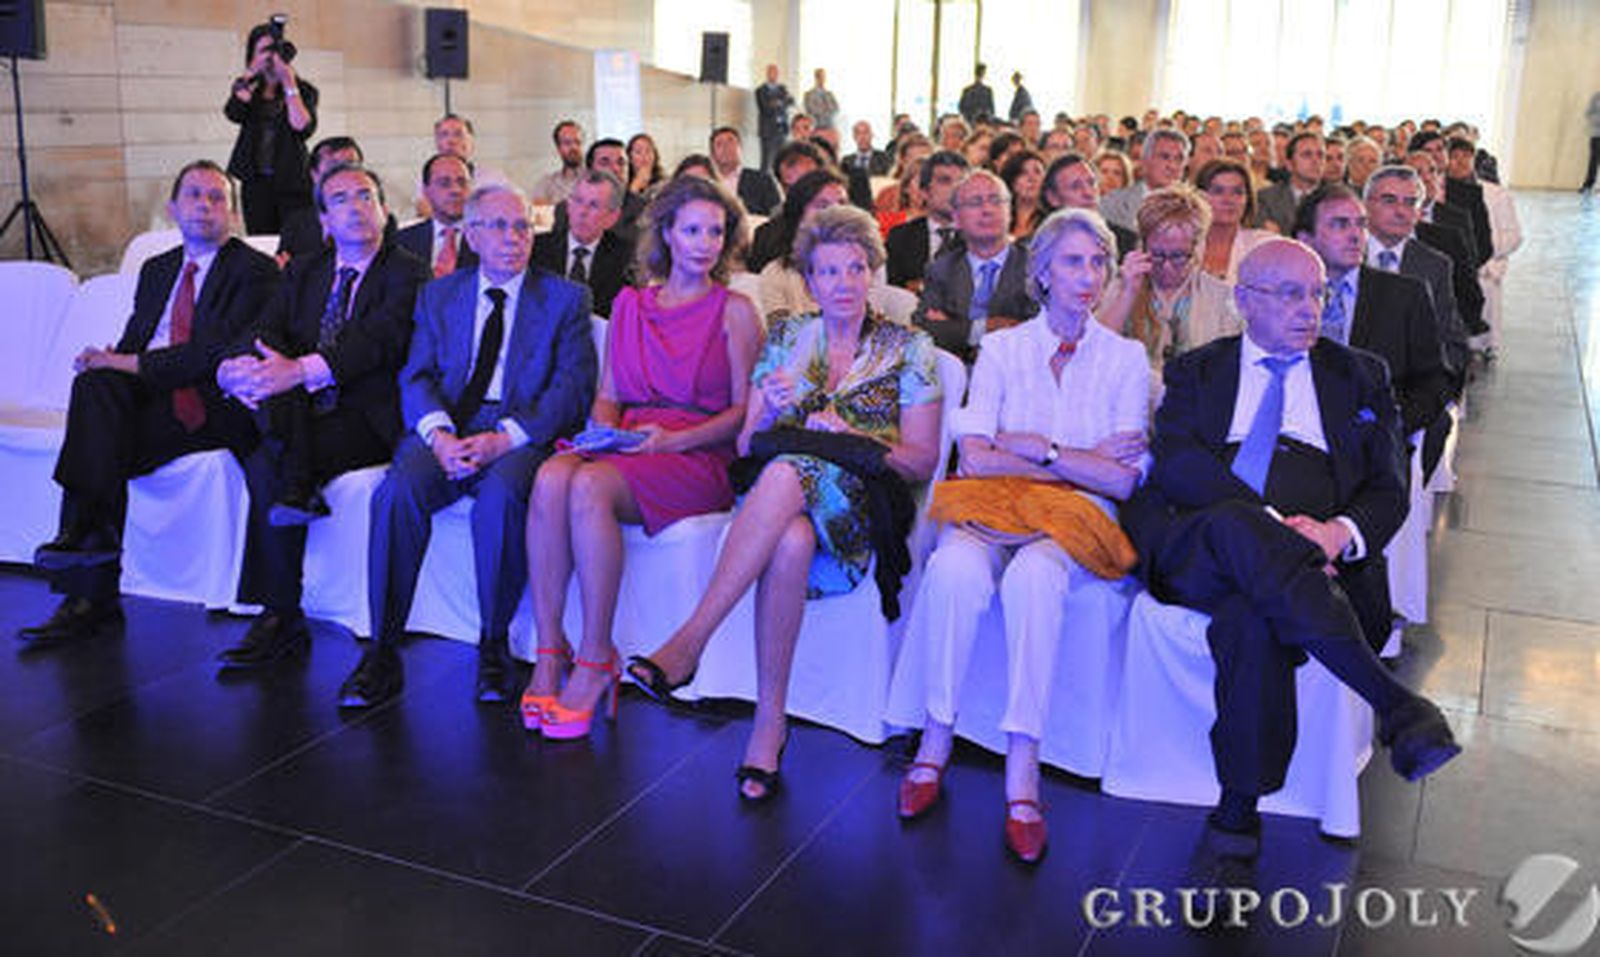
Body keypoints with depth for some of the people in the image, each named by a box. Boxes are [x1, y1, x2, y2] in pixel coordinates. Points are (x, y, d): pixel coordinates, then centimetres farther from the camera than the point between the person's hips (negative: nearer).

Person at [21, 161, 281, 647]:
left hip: (211, 406, -6)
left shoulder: (255, 270, 3)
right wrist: (108, 361, -5)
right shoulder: (156, 269, 26)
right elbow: (132, 341, 19)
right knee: (95, 383, -26)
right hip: (143, 392, 6)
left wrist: (134, 364, -14)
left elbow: (217, 354, -10)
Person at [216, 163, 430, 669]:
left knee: (266, 464, -27)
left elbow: (378, 339, -16)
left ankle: (281, 620, -20)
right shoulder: (304, 272, 21)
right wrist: (239, 368, -21)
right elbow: (268, 328, 5)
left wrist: (299, 370, -30)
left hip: (366, 419, -5)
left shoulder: (407, 273, 2)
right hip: (303, 413, 5)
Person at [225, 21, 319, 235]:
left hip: (292, 183, -3)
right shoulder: (247, 88, 11)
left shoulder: (304, 90, 4)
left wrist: (289, 84, -11)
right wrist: (251, 72, -11)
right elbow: (233, 113, -10)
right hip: (256, 182, 3)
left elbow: (303, 128, -13)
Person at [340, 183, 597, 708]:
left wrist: (504, 438, -16)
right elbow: (416, 378, 9)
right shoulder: (437, 295, 20)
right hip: (444, 432, 3)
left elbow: (572, 388, -1)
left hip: (520, 437, -2)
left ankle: (493, 645, -18)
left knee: (500, 496, -35)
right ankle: (382, 650, -19)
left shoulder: (566, 298, 11)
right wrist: (439, 435, -14)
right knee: (397, 492, -29)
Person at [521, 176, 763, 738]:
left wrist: (672, 439, -14)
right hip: (627, 442, 4)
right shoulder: (630, 304, 20)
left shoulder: (734, 311, 6)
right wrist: (607, 431, -4)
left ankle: (595, 661, -24)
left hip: (698, 455, -4)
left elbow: (744, 411, 0)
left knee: (589, 486, -33)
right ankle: (548, 652, -25)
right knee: (551, 476, -30)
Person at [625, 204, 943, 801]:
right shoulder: (784, 338, 18)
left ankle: (687, 643, -41)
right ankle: (770, 721, -35)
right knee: (791, 540, -39)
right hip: (775, 497, 2)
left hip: (859, 508, -2)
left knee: (787, 471, -39)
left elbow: (923, 460, 5)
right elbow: (745, 447, 15)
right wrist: (769, 415, -8)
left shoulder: (907, 350, 10)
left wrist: (852, 438, -11)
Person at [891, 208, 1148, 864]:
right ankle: (935, 743, -21)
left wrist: (1035, 447, -6)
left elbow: (1122, 482, 0)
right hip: (996, 510, 1)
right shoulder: (1001, 349, 11)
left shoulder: (1126, 358, 10)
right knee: (955, 568, -34)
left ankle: (1022, 772, -33)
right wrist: (1081, 460, -5)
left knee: (1033, 576, -36)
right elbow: (975, 457, -3)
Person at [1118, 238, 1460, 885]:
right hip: (1196, 553, 0)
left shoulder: (1359, 377, 24)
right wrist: (1267, 521, -16)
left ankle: (1236, 823, -30)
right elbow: (1175, 462, 0)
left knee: (1250, 619, -36)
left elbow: (1388, 490, 13)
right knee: (1236, 525, -38)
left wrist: (1340, 533, -11)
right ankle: (1394, 705, -37)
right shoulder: (1197, 370, 20)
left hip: (1315, 560, 0)